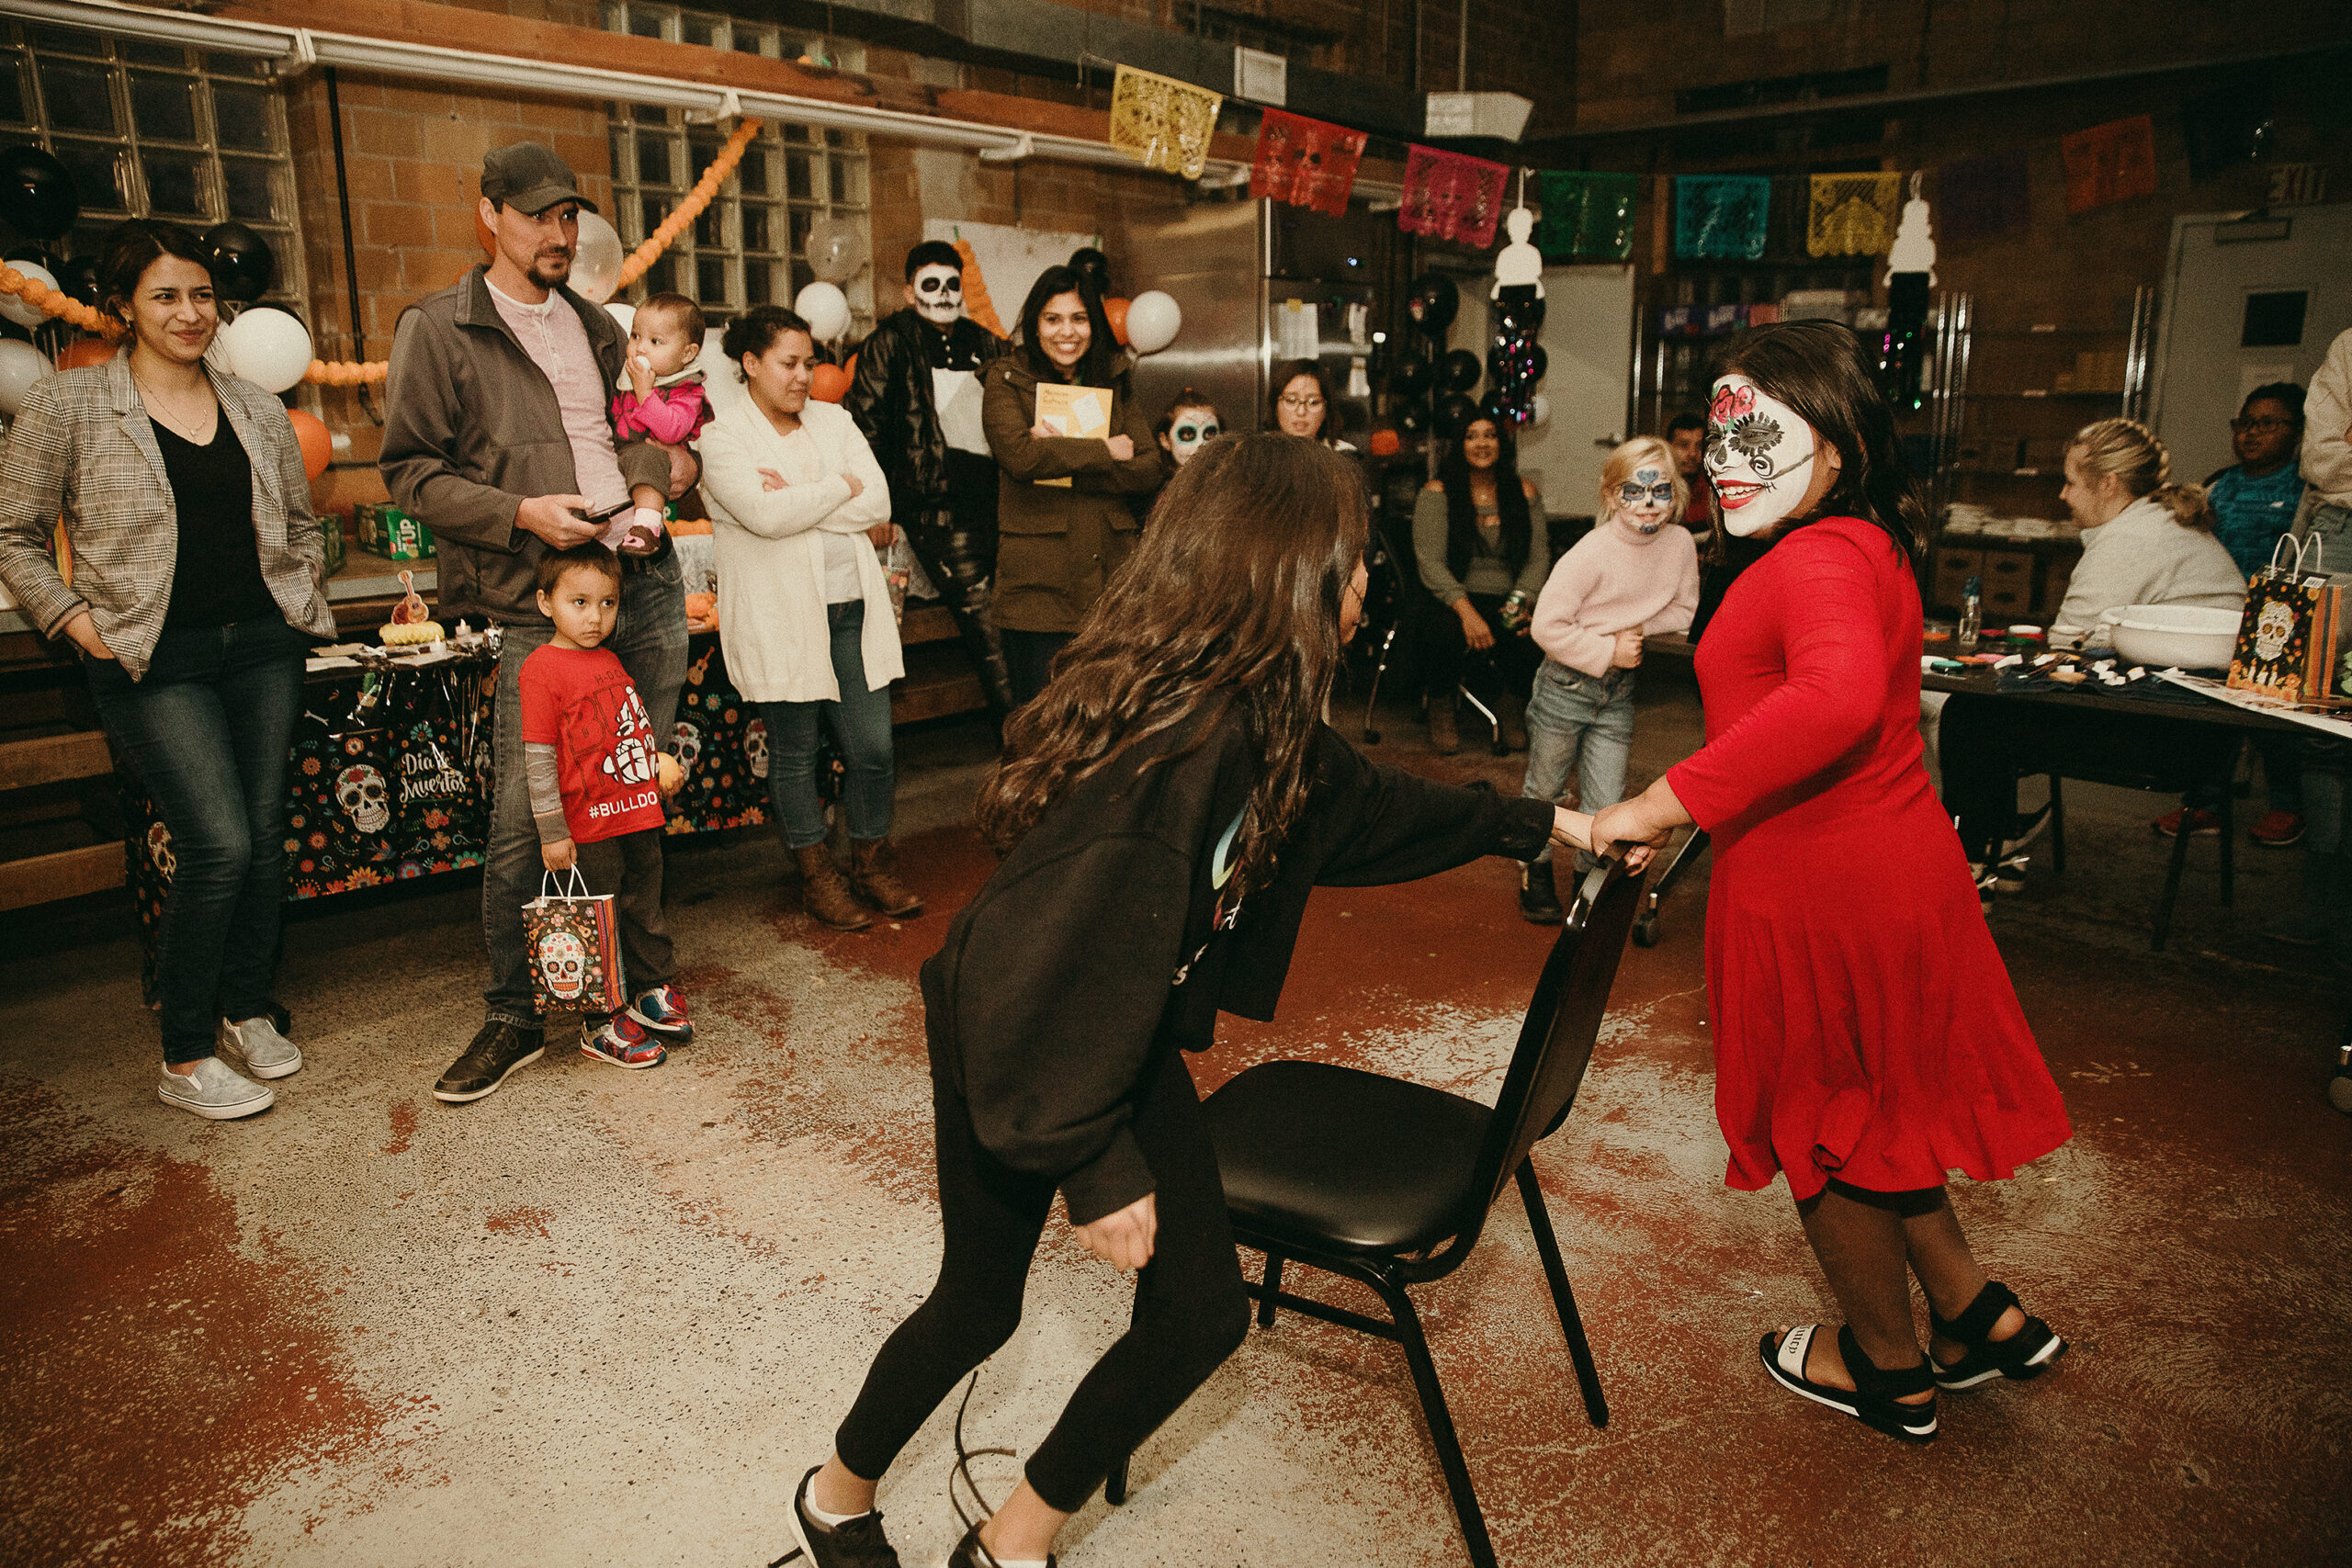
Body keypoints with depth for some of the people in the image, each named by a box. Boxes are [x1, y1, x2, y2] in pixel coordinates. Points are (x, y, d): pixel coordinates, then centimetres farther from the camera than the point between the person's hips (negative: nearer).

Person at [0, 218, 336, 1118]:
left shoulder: (257, 409, 12)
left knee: (265, 833, 6)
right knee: (219, 844, -13)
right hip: (154, 662, -4)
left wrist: (305, 601, 10)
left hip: (263, 647, 5)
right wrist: (78, 621, -7)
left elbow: (301, 521, 23)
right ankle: (184, 1060, 2)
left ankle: (248, 1008, 26)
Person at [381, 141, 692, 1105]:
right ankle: (512, 1016, 10)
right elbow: (408, 471, -3)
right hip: (539, 604, -5)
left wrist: (648, 480, 4)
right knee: (521, 819, -5)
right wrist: (520, 511, -15)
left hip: (645, 581, 5)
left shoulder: (597, 326, 18)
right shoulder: (436, 330, 1)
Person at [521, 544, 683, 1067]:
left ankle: (658, 993, 35)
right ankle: (602, 1025, 17)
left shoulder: (610, 661, 11)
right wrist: (552, 831, -14)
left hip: (640, 816, 7)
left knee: (645, 915, 20)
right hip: (589, 829, -7)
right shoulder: (540, 670, -12)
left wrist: (662, 762, 12)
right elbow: (539, 757, -13)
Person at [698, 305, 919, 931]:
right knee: (794, 754, 6)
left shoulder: (834, 421, 13)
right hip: (781, 620, -4)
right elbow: (766, 514, -19)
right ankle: (818, 879, 22)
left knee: (874, 747, 4)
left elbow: (879, 501, 0)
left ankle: (873, 866, 23)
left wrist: (798, 499, -10)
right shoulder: (723, 438, -2)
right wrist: (843, 489, -7)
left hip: (852, 611, 4)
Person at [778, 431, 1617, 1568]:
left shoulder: (1260, 718, -5)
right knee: (980, 1304, 13)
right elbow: (1060, 972, -32)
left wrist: (1541, 823, 19)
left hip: (1133, 1039, 8)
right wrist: (1095, 1168, -22)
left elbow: (1360, 806, 14)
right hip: (1003, 1044, -8)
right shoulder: (1170, 742, -34)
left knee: (1201, 1313, 6)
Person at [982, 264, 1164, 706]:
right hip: (1038, 583, -3)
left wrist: (1063, 457, -8)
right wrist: (1105, 450, -6)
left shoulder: (1115, 383, 15)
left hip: (1111, 575, 3)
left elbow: (1150, 470, 3)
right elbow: (1019, 454, -14)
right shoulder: (1005, 380, 5)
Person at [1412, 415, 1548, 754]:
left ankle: (1510, 702, 5)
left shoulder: (1524, 492, 10)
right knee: (1445, 631, -37)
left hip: (1508, 602, 2)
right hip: (1451, 600, -2)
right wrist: (1466, 610, -23)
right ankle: (1441, 707, -4)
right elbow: (1430, 562, -9)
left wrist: (1523, 602, -14)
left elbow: (1538, 558, 6)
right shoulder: (1438, 493, 0)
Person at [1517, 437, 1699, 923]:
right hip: (1567, 685, -4)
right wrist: (1607, 651, -21)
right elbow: (1546, 626, -22)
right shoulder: (1592, 553, -21)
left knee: (1606, 806, 4)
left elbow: (1682, 609, 8)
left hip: (1619, 691, 4)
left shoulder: (1680, 543, -6)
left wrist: (1636, 627, -10)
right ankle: (1536, 872, 35)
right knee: (1544, 789, 13)